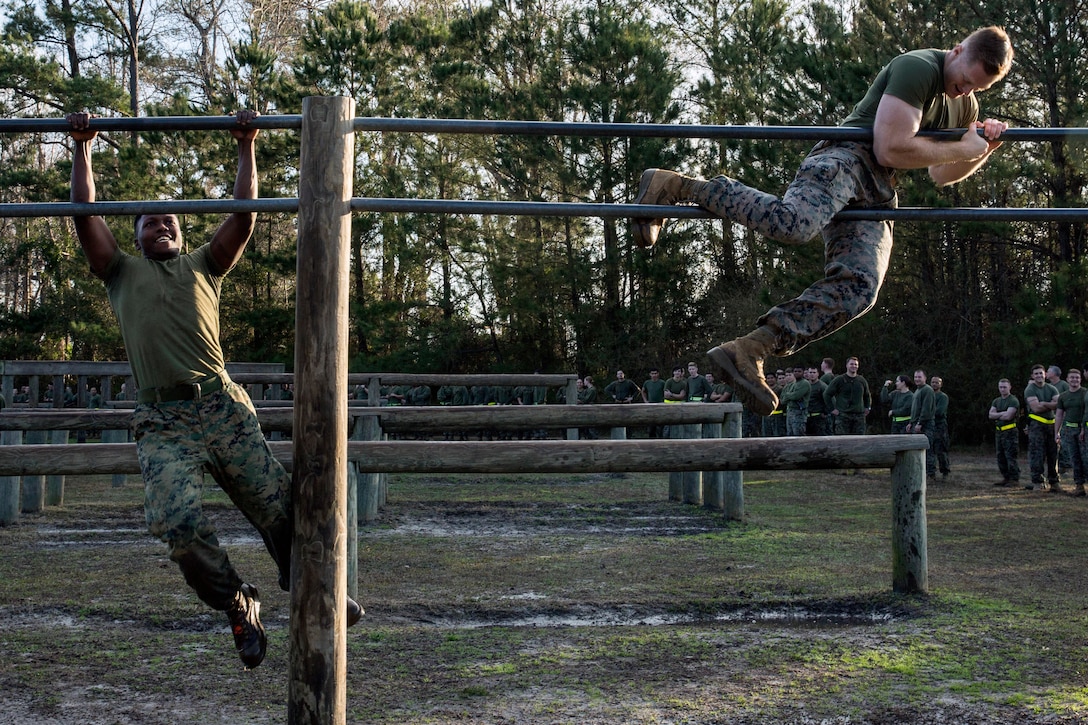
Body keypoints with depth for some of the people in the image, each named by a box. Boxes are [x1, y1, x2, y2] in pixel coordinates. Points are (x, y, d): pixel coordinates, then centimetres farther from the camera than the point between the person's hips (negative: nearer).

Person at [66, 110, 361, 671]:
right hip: (163, 423, -1)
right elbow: (85, 214, 17)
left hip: (224, 408, 1)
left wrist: (246, 147, 18)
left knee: (279, 507, -7)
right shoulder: (122, 272, 24)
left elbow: (244, 216, 18)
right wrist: (81, 149, 19)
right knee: (178, 521, -23)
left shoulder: (204, 266, 26)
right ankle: (237, 605, -1)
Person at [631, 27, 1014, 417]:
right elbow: (890, 150, -16)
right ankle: (672, 185, -19)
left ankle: (748, 352, -21)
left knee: (858, 288, -16)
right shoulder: (917, 68, -8)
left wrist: (983, 151, 13)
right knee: (792, 223, -38)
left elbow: (942, 175, 32)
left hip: (874, 196, 8)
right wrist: (963, 149, -7)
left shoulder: (965, 105, 22)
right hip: (847, 159, -8)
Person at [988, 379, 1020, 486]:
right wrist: (1002, 414, -9)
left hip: (1010, 432, -8)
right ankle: (1006, 478, 17)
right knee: (1000, 457, 9)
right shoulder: (996, 401, 16)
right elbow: (991, 415, 4)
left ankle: (1014, 479, -4)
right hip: (999, 432, 8)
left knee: (1010, 456, -9)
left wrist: (997, 416, -2)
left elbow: (1008, 416, -17)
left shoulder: (1013, 401, -7)